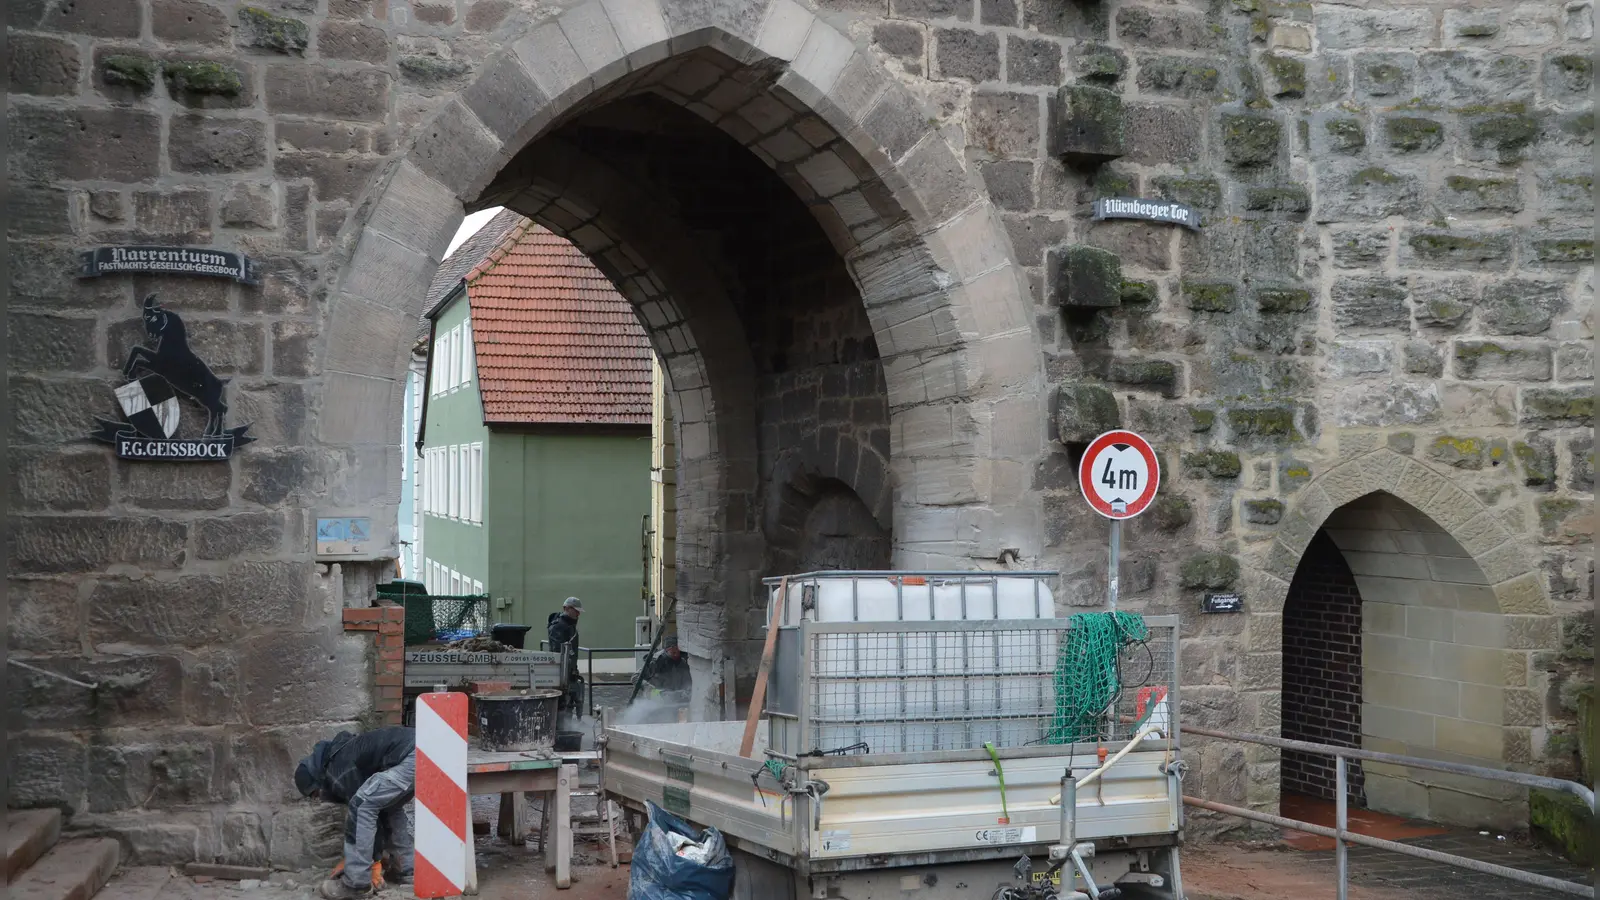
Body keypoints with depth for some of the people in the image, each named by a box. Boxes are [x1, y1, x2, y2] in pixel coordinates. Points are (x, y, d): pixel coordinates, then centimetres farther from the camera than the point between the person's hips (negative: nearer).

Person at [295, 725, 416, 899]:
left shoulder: (338, 772, 1)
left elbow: (363, 807, 1)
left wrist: (375, 862, 10)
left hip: (413, 757, -10)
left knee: (362, 805, -4)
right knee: (391, 806, 27)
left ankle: (357, 882, 0)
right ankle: (405, 870, 29)